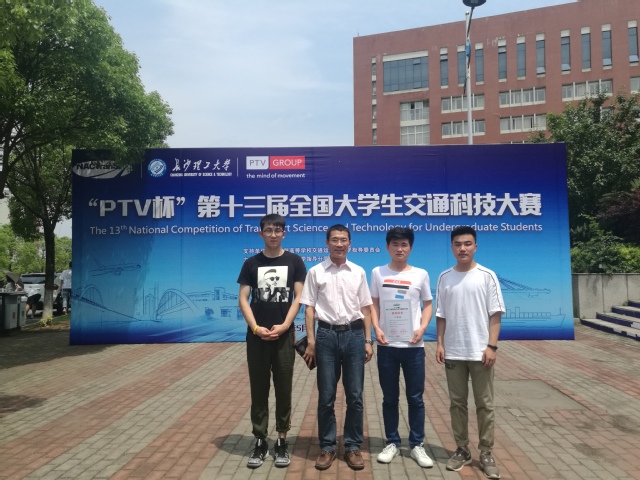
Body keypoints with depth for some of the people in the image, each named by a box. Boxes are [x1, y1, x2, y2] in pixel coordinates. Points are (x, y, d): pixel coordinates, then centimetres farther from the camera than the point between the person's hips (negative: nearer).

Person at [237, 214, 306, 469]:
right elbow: (243, 299, 1)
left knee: (283, 390, 7)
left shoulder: (294, 261, 2)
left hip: (284, 335, -1)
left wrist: (284, 326, -12)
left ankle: (282, 441, 20)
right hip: (257, 336, 1)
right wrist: (255, 328, -11)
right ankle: (260, 442, 19)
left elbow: (299, 297, -2)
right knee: (259, 390, 8)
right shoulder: (251, 263, 4)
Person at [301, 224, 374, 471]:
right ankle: (327, 446, 21)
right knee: (326, 396, 7)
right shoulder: (316, 272, 1)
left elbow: (365, 309, 9)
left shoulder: (358, 272, 7)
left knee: (355, 395, 7)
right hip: (327, 334, -1)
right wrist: (311, 341, -5)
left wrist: (368, 340, 5)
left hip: (354, 334, 2)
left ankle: (353, 446, 21)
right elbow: (310, 308, 0)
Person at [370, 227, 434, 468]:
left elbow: (427, 305, 7)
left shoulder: (421, 274, 3)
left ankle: (417, 445, 19)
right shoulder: (378, 273, 4)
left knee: (415, 397, 6)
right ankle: (392, 443, 23)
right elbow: (374, 304, 6)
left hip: (413, 346, 0)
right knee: (390, 397, 10)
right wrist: (376, 328, -8)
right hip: (387, 345, 1)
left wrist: (422, 328, -8)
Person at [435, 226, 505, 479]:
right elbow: (441, 315, 8)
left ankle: (486, 453, 19)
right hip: (453, 352, 3)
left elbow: (495, 314, -4)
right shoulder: (444, 277, 4)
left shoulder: (487, 276, -4)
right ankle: (462, 450, 24)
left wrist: (492, 346, -11)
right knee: (457, 403, 11)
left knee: (484, 404, 6)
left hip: (480, 352, -2)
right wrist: (440, 343, 1)